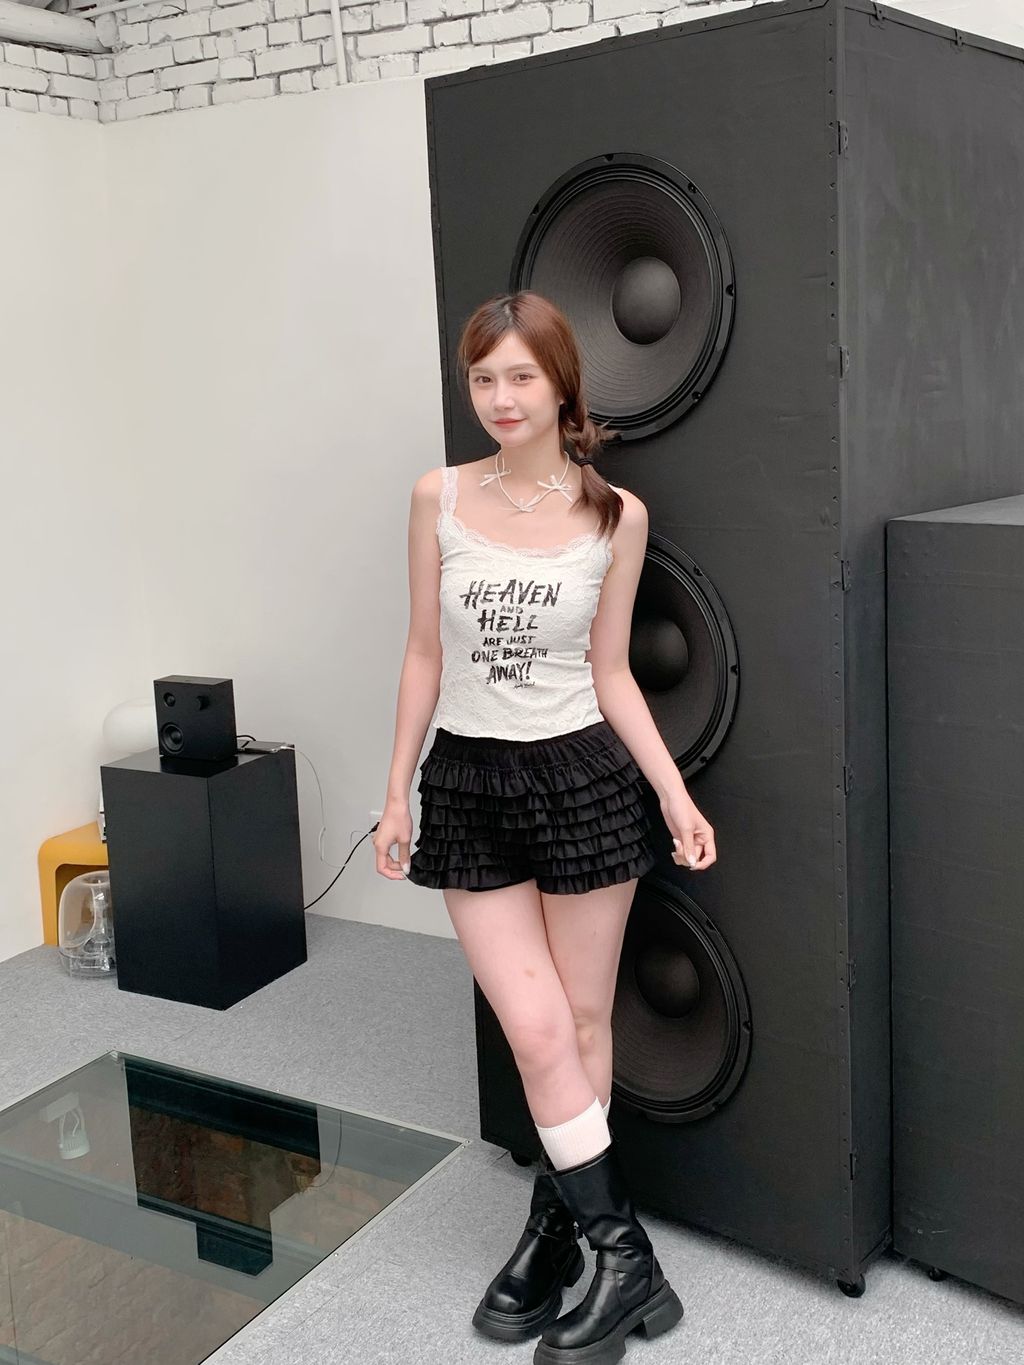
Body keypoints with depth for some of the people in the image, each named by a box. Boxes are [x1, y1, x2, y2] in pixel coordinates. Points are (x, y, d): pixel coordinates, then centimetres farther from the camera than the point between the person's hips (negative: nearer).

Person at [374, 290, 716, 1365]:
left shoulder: (617, 515, -3)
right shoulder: (440, 498, 0)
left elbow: (610, 672, 3)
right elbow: (425, 654, 5)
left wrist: (675, 794, -4)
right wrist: (396, 793, 5)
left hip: (583, 779, 0)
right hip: (470, 784, 1)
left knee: (583, 1023, 9)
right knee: (537, 1032, -2)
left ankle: (554, 1229, 28)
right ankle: (623, 1256, 13)